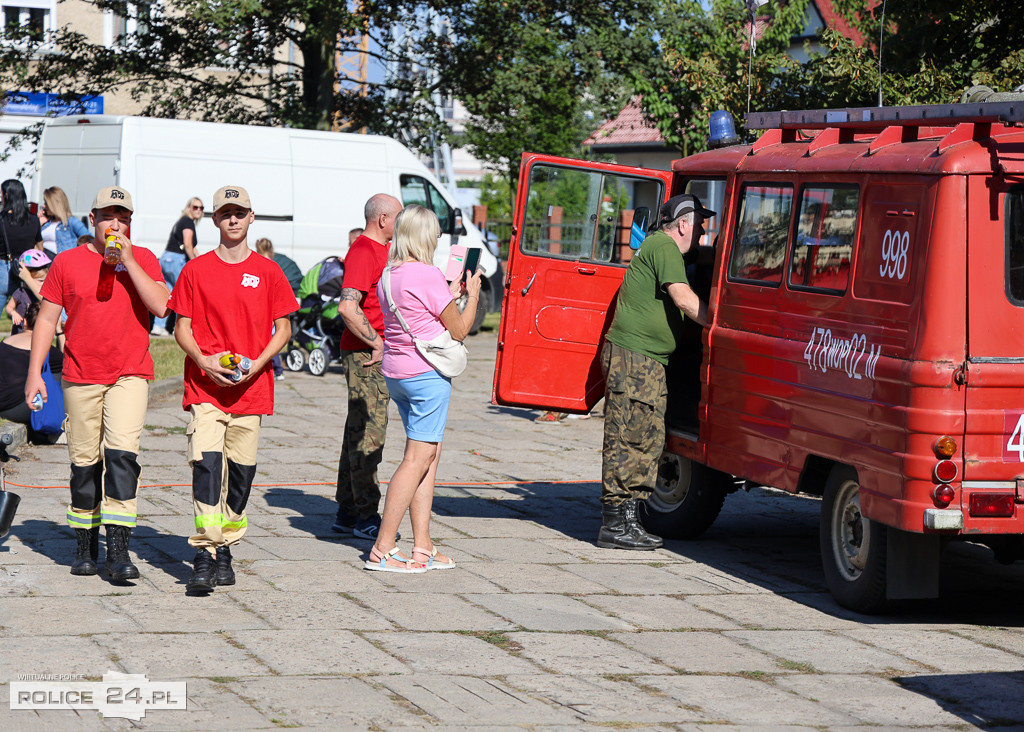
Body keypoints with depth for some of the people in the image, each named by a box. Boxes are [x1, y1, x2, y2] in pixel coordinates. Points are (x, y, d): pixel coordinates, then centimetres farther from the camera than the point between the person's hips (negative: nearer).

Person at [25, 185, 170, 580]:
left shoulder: (143, 259, 6)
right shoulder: (68, 262, 6)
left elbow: (160, 306, -8)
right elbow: (47, 319, 9)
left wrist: (128, 262, -13)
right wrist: (34, 372, 3)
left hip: (130, 375, -1)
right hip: (81, 377, 1)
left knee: (121, 454, -15)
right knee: (84, 462, 4)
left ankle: (118, 549, -17)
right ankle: (86, 546, 17)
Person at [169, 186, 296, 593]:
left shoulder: (268, 272, 7)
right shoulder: (196, 270, 5)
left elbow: (283, 329, 8)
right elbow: (182, 328, 7)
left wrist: (256, 363, -8)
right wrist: (204, 361, -12)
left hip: (250, 388, 2)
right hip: (205, 387, -1)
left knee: (241, 470, 4)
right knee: (206, 464, -14)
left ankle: (225, 550, 18)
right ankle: (203, 556, -17)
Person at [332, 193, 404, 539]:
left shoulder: (382, 249, 18)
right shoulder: (363, 252, -15)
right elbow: (348, 308, -25)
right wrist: (377, 344, -20)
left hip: (377, 352, 10)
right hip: (366, 354, -10)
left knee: (358, 431, 13)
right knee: (368, 432, -8)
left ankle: (347, 513, 19)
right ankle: (366, 517, -6)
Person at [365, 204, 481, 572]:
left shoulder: (388, 275, 10)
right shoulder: (428, 276, -15)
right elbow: (459, 330, -8)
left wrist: (452, 291, 26)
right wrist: (472, 294, 6)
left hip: (397, 373, 9)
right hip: (428, 374, -9)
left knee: (431, 454, 13)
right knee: (418, 458, -6)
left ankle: (423, 546, 12)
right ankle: (382, 549, -8)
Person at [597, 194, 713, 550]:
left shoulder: (659, 247, 23)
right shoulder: (664, 247, -10)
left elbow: (677, 301, 27)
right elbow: (684, 298, -18)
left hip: (649, 361, 11)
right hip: (633, 356, -11)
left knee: (649, 440, 10)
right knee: (627, 440, -10)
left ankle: (626, 520, 13)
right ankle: (615, 524, -10)